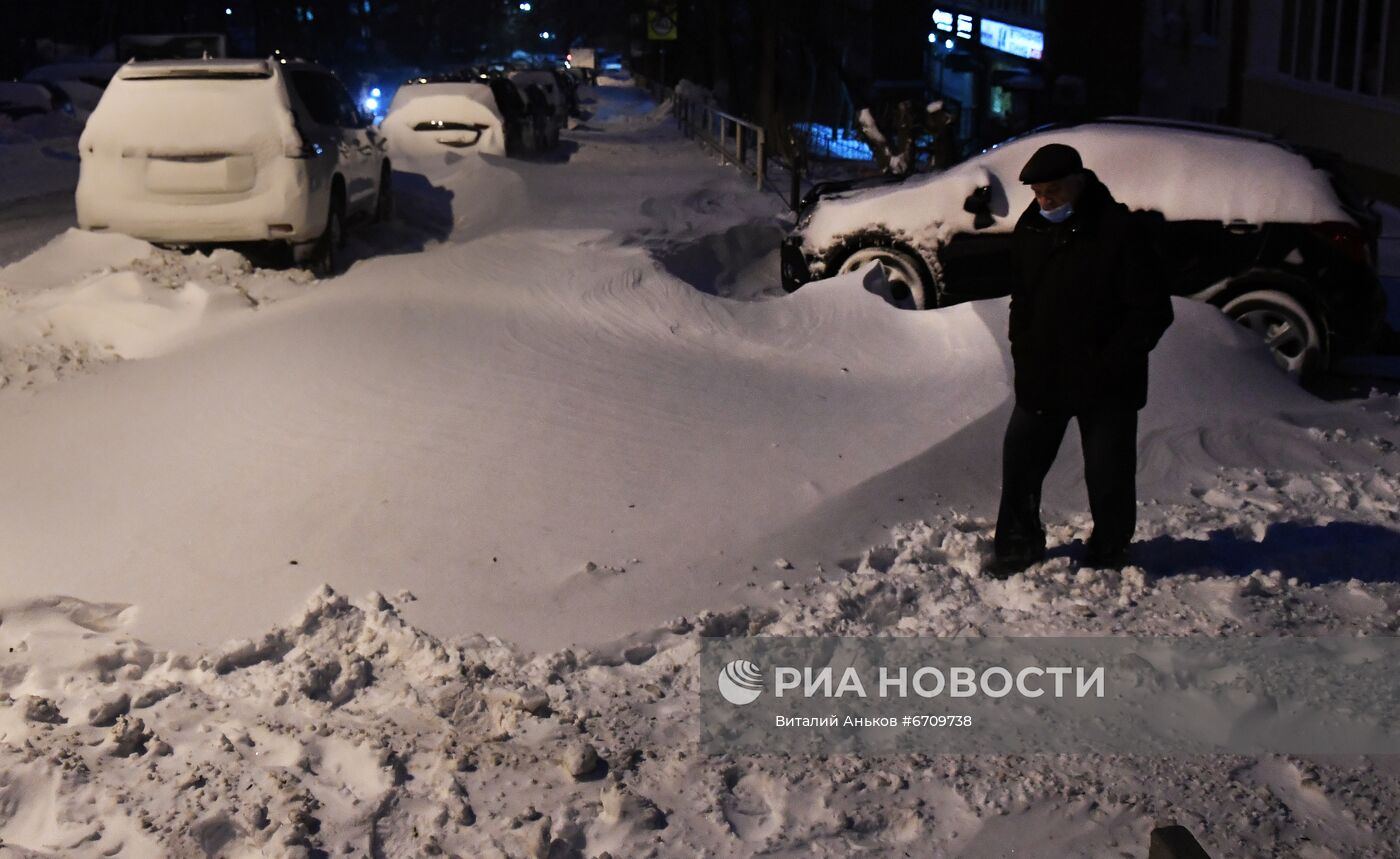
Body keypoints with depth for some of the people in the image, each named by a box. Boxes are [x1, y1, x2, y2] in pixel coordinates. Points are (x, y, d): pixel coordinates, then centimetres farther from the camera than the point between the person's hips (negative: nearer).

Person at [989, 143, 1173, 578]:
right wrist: (1024, 356, 4)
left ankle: (1108, 554, 26)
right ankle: (1017, 547, 24)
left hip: (1106, 385, -5)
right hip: (1041, 380, 5)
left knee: (1108, 476, 6)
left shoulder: (1123, 231, -14)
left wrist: (1109, 366, -16)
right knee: (1019, 463, 7)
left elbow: (1152, 311, -12)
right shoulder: (1030, 230, 4)